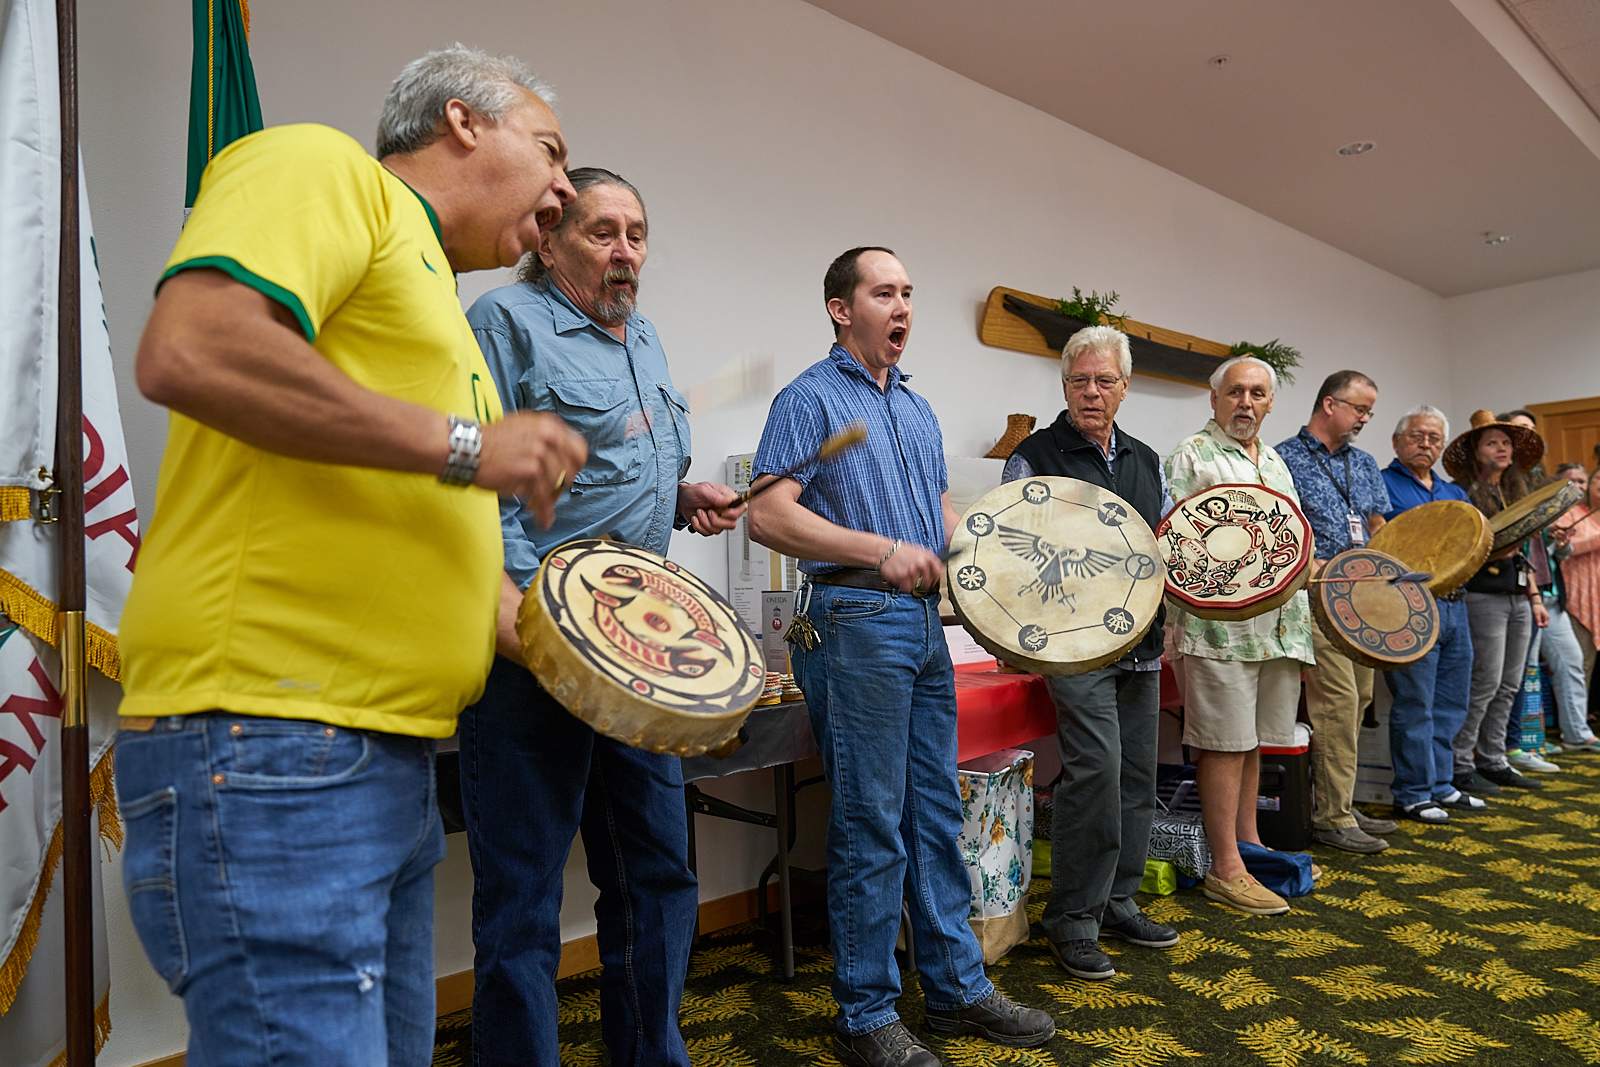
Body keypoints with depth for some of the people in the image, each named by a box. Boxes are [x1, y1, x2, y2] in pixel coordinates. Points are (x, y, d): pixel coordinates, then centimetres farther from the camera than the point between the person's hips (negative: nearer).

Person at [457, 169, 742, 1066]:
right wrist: (521, 605, -25)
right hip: (533, 648, -8)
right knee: (524, 901, 2)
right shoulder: (508, 321, -5)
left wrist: (685, 498, 8)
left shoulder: (644, 339, 19)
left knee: (660, 878, 17)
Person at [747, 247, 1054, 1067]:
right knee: (871, 824, -1)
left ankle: (957, 987, 27)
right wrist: (881, 551, -21)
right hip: (855, 622, -8)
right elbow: (767, 515, -16)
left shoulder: (917, 410, 19)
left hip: (925, 622, 8)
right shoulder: (811, 399, -5)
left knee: (936, 811, 13)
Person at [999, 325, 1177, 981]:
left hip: (1141, 643, 7)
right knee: (1096, 771, -12)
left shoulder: (1145, 459, 15)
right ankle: (1073, 921, 3)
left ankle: (1117, 902, 26)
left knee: (1137, 774, 11)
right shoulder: (1035, 457, -4)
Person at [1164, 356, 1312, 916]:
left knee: (1254, 739, 15)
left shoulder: (1274, 461, 20)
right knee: (1226, 741, -3)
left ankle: (1249, 843, 27)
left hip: (1279, 623, 7)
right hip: (1218, 622, -7)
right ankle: (1226, 868, 5)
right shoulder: (1192, 455, -3)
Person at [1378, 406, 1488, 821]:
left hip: (1454, 605, 7)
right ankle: (1412, 794, 6)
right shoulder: (1380, 486, -2)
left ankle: (1441, 786, 24)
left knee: (1450, 705, 13)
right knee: (1414, 705, -4)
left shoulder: (1455, 493, 20)